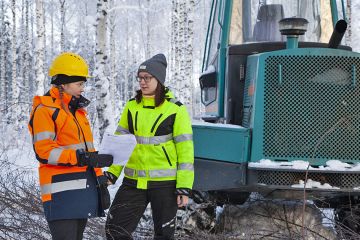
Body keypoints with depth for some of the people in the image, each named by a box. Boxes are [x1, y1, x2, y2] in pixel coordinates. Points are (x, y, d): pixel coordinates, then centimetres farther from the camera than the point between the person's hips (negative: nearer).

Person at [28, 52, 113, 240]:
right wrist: (82, 158, -24)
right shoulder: (45, 110, -8)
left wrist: (100, 181, 18)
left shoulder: (78, 109, 20)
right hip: (62, 192, -9)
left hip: (84, 188, 9)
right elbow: (44, 152, -17)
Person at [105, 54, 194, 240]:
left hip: (165, 183, -4)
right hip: (134, 182, 4)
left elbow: (185, 151, -7)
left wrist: (184, 188, -12)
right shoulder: (132, 107, 7)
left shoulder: (175, 110, -6)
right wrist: (111, 173, 1)